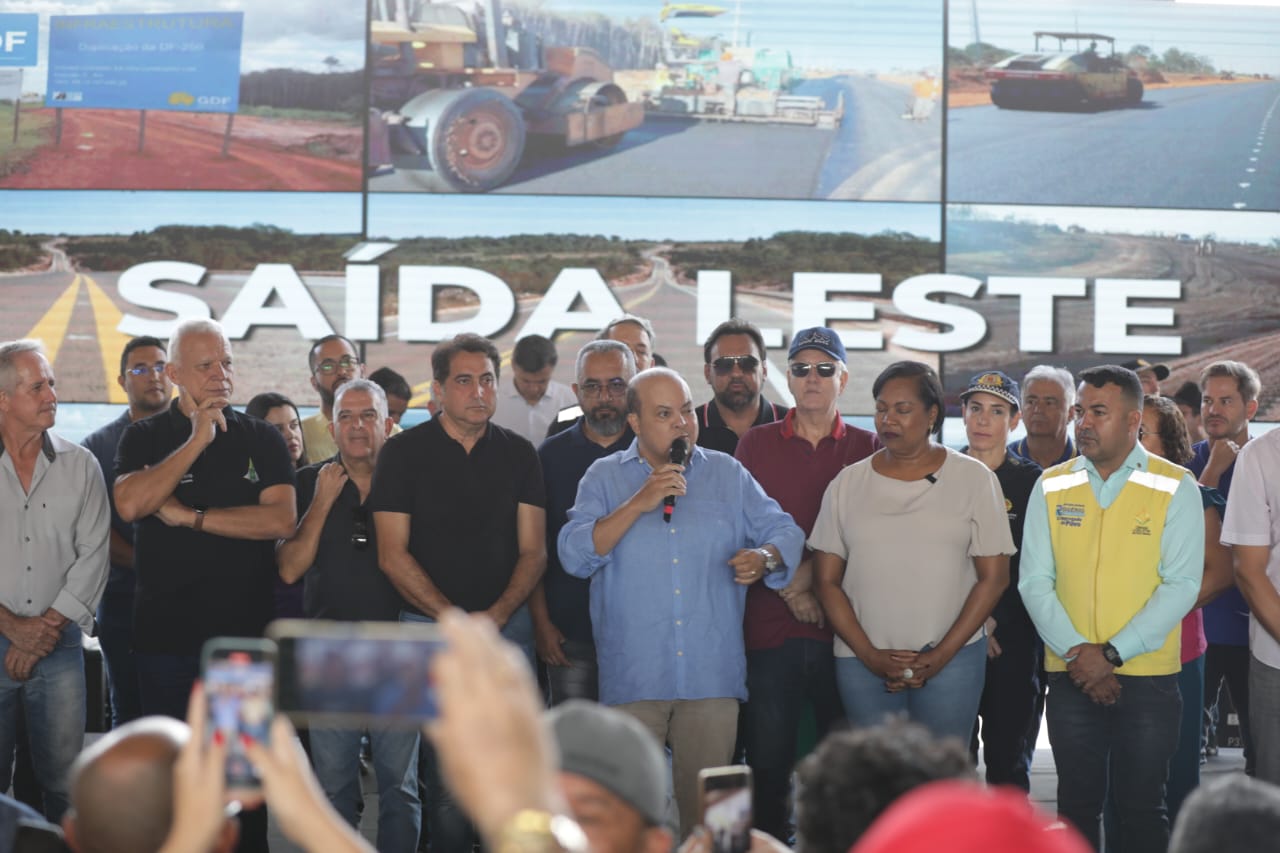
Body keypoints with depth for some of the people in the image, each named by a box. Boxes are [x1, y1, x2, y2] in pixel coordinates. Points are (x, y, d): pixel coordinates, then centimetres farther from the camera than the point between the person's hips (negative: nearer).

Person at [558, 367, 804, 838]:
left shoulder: (728, 475, 10)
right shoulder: (604, 477, 5)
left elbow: (785, 532, 9)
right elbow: (574, 555, -7)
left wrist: (764, 559, -14)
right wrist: (639, 504, -15)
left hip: (712, 676, 1)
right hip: (633, 677, -1)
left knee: (705, 800, 5)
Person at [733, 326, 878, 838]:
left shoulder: (867, 448, 8)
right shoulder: (756, 444, 10)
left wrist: (813, 571, -9)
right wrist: (789, 587, -6)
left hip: (844, 629, 0)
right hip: (770, 629, 0)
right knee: (768, 762, 1)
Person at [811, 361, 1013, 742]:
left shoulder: (974, 478, 3)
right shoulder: (848, 483, 8)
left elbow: (993, 578, 1)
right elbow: (828, 582, 7)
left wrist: (941, 655, -7)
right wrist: (870, 655, -5)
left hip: (951, 658, -2)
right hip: (861, 661, 2)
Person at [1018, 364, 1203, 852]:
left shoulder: (1175, 488, -2)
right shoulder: (1052, 487, 6)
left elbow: (1181, 586, -9)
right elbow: (1034, 580, 2)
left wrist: (1112, 654, -15)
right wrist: (1075, 652, -12)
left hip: (1147, 676, -2)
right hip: (1070, 678, 2)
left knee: (1141, 810, 4)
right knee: (1077, 806, 8)